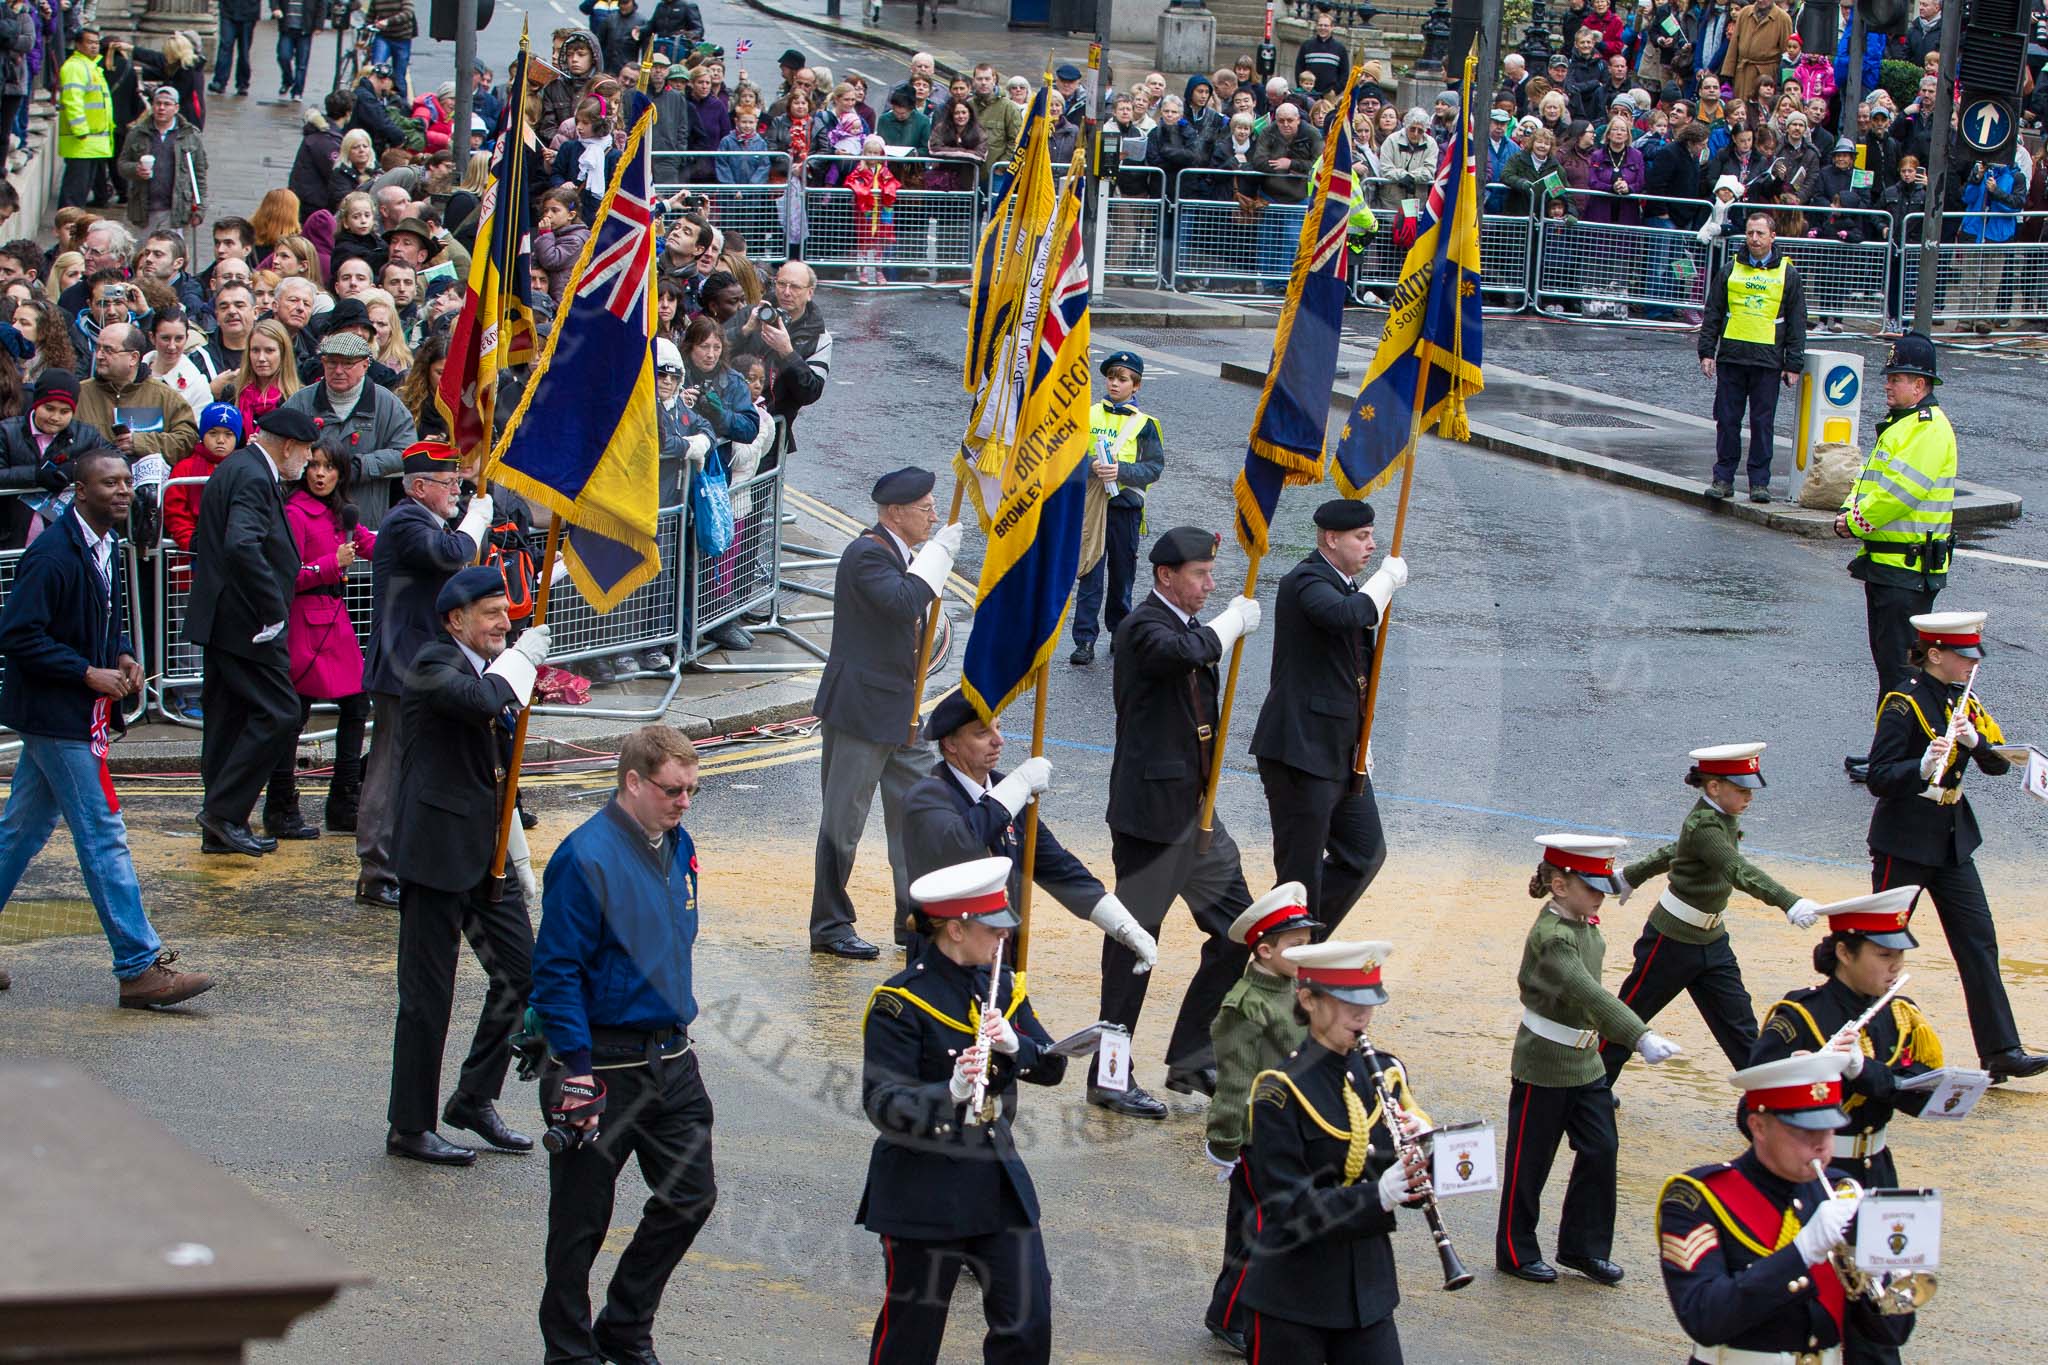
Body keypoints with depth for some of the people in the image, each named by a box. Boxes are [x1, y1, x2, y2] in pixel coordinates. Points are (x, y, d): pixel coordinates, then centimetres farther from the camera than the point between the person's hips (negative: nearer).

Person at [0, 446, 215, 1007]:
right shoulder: (53, 555, -20)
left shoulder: (108, 546, 9)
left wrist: (124, 656, 4)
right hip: (56, 713, -9)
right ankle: (140, 968, -4)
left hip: (83, 711, 9)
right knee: (103, 837, -7)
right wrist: (89, 674, -19)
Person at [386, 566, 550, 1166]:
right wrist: (522, 658, -17)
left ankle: (476, 1100, 24)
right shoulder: (433, 665, -12)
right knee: (427, 996, -1)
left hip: (487, 849, 8)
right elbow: (483, 703, -34)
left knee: (521, 973, 9)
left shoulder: (491, 669, 15)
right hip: (437, 852, -8)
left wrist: (517, 858, 21)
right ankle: (409, 1129, 9)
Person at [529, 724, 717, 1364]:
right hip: (604, 1062, -8)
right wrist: (575, 1069, -20)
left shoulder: (677, 846, 7)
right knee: (581, 1218, 5)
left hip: (670, 1057, 8)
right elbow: (556, 970, -18)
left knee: (691, 1196, 10)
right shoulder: (586, 857, -18)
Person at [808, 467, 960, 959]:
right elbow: (903, 602, -33)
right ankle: (830, 926, 8)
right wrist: (938, 553, -24)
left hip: (900, 710, 9)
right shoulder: (867, 554, -16)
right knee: (844, 819, 0)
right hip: (860, 710, -9)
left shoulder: (902, 554, 14)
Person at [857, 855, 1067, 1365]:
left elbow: (1053, 1067, 4)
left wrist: (1014, 1044, -17)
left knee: (1029, 1321, 4)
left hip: (998, 1181, 6)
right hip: (925, 1190, -6)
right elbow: (882, 1104, -20)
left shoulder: (1003, 986, 6)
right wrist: (950, 1092, -37)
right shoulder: (899, 1003, -15)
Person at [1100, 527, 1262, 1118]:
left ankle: (1191, 1058, 19)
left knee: (1238, 932, 9)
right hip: (1150, 812, -9)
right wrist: (1234, 620, -20)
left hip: (1196, 811, 9)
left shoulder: (1185, 627, 16)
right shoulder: (1143, 627, -14)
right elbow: (1189, 653, -37)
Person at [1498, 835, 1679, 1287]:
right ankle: (1516, 1252, 20)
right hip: (1544, 1067, -8)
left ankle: (1583, 1246, 19)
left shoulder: (1586, 925, 3)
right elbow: (1589, 994, -38)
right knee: (1530, 1163, 6)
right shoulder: (1551, 937, -26)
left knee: (1600, 1150, 7)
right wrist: (1640, 1037, -45)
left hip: (1584, 1062, 8)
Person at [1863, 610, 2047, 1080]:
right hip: (1905, 841, -7)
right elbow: (1878, 778, -20)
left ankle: (2001, 1051, -1)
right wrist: (1923, 767, -37)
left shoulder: (1963, 701, 8)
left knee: (1979, 941, 1)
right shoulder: (1904, 703, -15)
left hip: (1952, 840, 7)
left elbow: (1998, 764, 3)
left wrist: (1975, 740, -17)